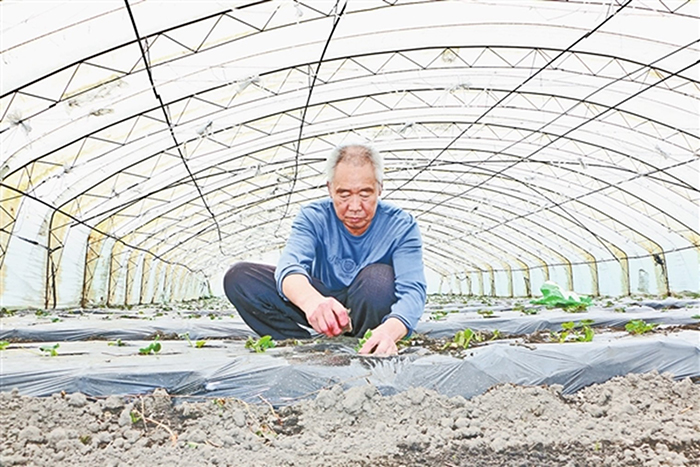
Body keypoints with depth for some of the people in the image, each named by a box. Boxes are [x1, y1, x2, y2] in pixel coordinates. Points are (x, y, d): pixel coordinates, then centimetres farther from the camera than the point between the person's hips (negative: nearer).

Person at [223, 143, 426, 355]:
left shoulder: (401, 226, -18)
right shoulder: (313, 217, -15)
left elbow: (412, 290, -32)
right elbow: (290, 266, -33)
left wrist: (390, 331, -56)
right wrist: (311, 301, -58)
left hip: (370, 311, -1)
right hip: (322, 306, 2)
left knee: (380, 275, -36)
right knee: (239, 276, -18)